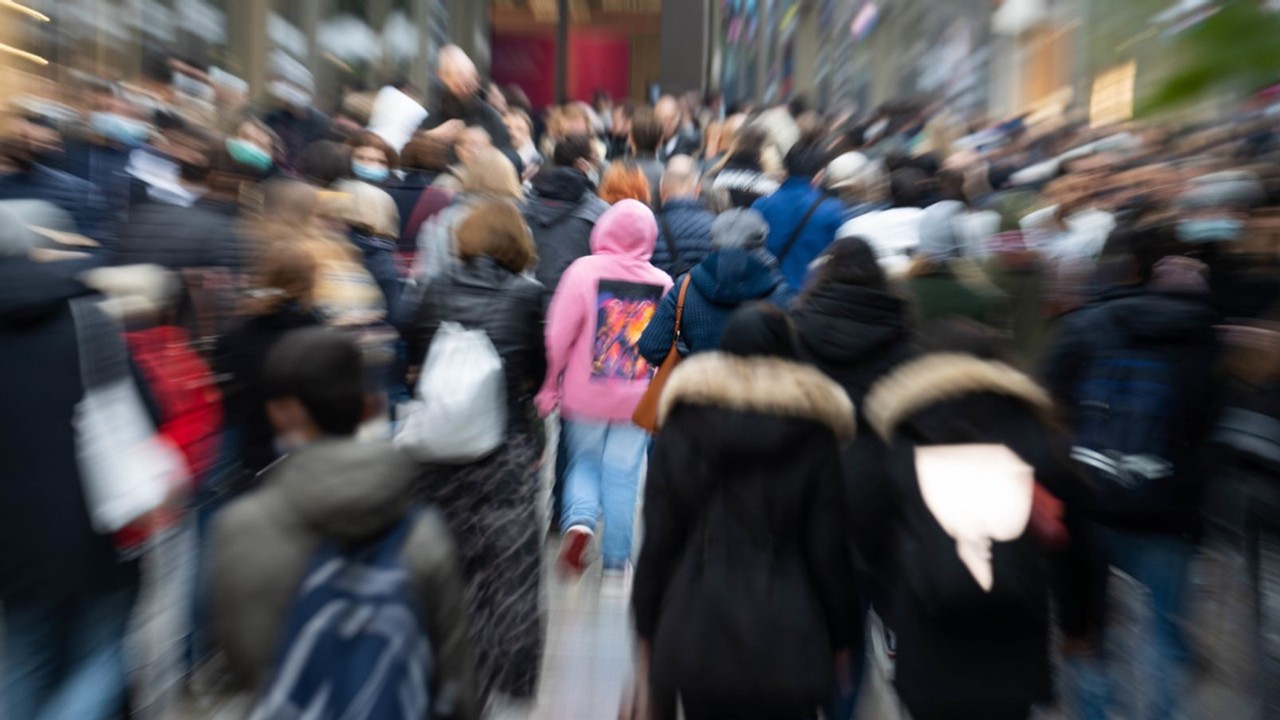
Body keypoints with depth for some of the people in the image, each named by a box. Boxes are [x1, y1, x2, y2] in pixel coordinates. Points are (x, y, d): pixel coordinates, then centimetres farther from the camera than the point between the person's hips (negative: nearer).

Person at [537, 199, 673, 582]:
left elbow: (558, 335, -11)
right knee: (622, 477, 12)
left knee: (583, 462, 20)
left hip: (585, 395, -1)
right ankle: (616, 561, 20)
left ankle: (579, 521, -4)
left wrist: (548, 388, 0)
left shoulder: (584, 270, -10)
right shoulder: (664, 283, -2)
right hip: (639, 401, 1)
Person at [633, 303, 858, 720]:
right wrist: (839, 637, 12)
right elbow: (828, 549, -2)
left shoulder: (680, 428, -4)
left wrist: (647, 629, 8)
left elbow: (658, 540, -3)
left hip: (692, 636, 1)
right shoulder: (815, 436, -5)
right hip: (786, 642, 0)